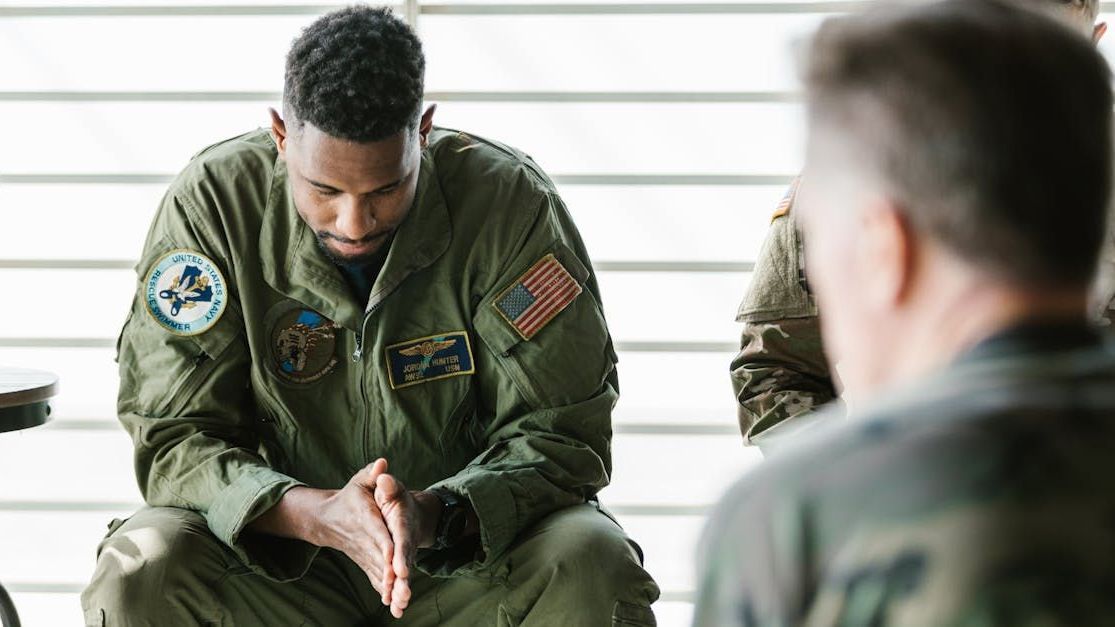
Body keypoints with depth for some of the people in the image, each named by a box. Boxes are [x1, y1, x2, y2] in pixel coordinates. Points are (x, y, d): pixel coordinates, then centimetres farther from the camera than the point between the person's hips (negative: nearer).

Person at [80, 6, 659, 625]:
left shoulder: (508, 200, -14)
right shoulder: (214, 203, -13)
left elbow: (560, 434, -13)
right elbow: (171, 441, -13)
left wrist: (437, 515, -34)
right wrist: (319, 514, -33)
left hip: (470, 558, -1)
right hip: (281, 563, 1)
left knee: (592, 564, -31)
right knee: (141, 569, -28)